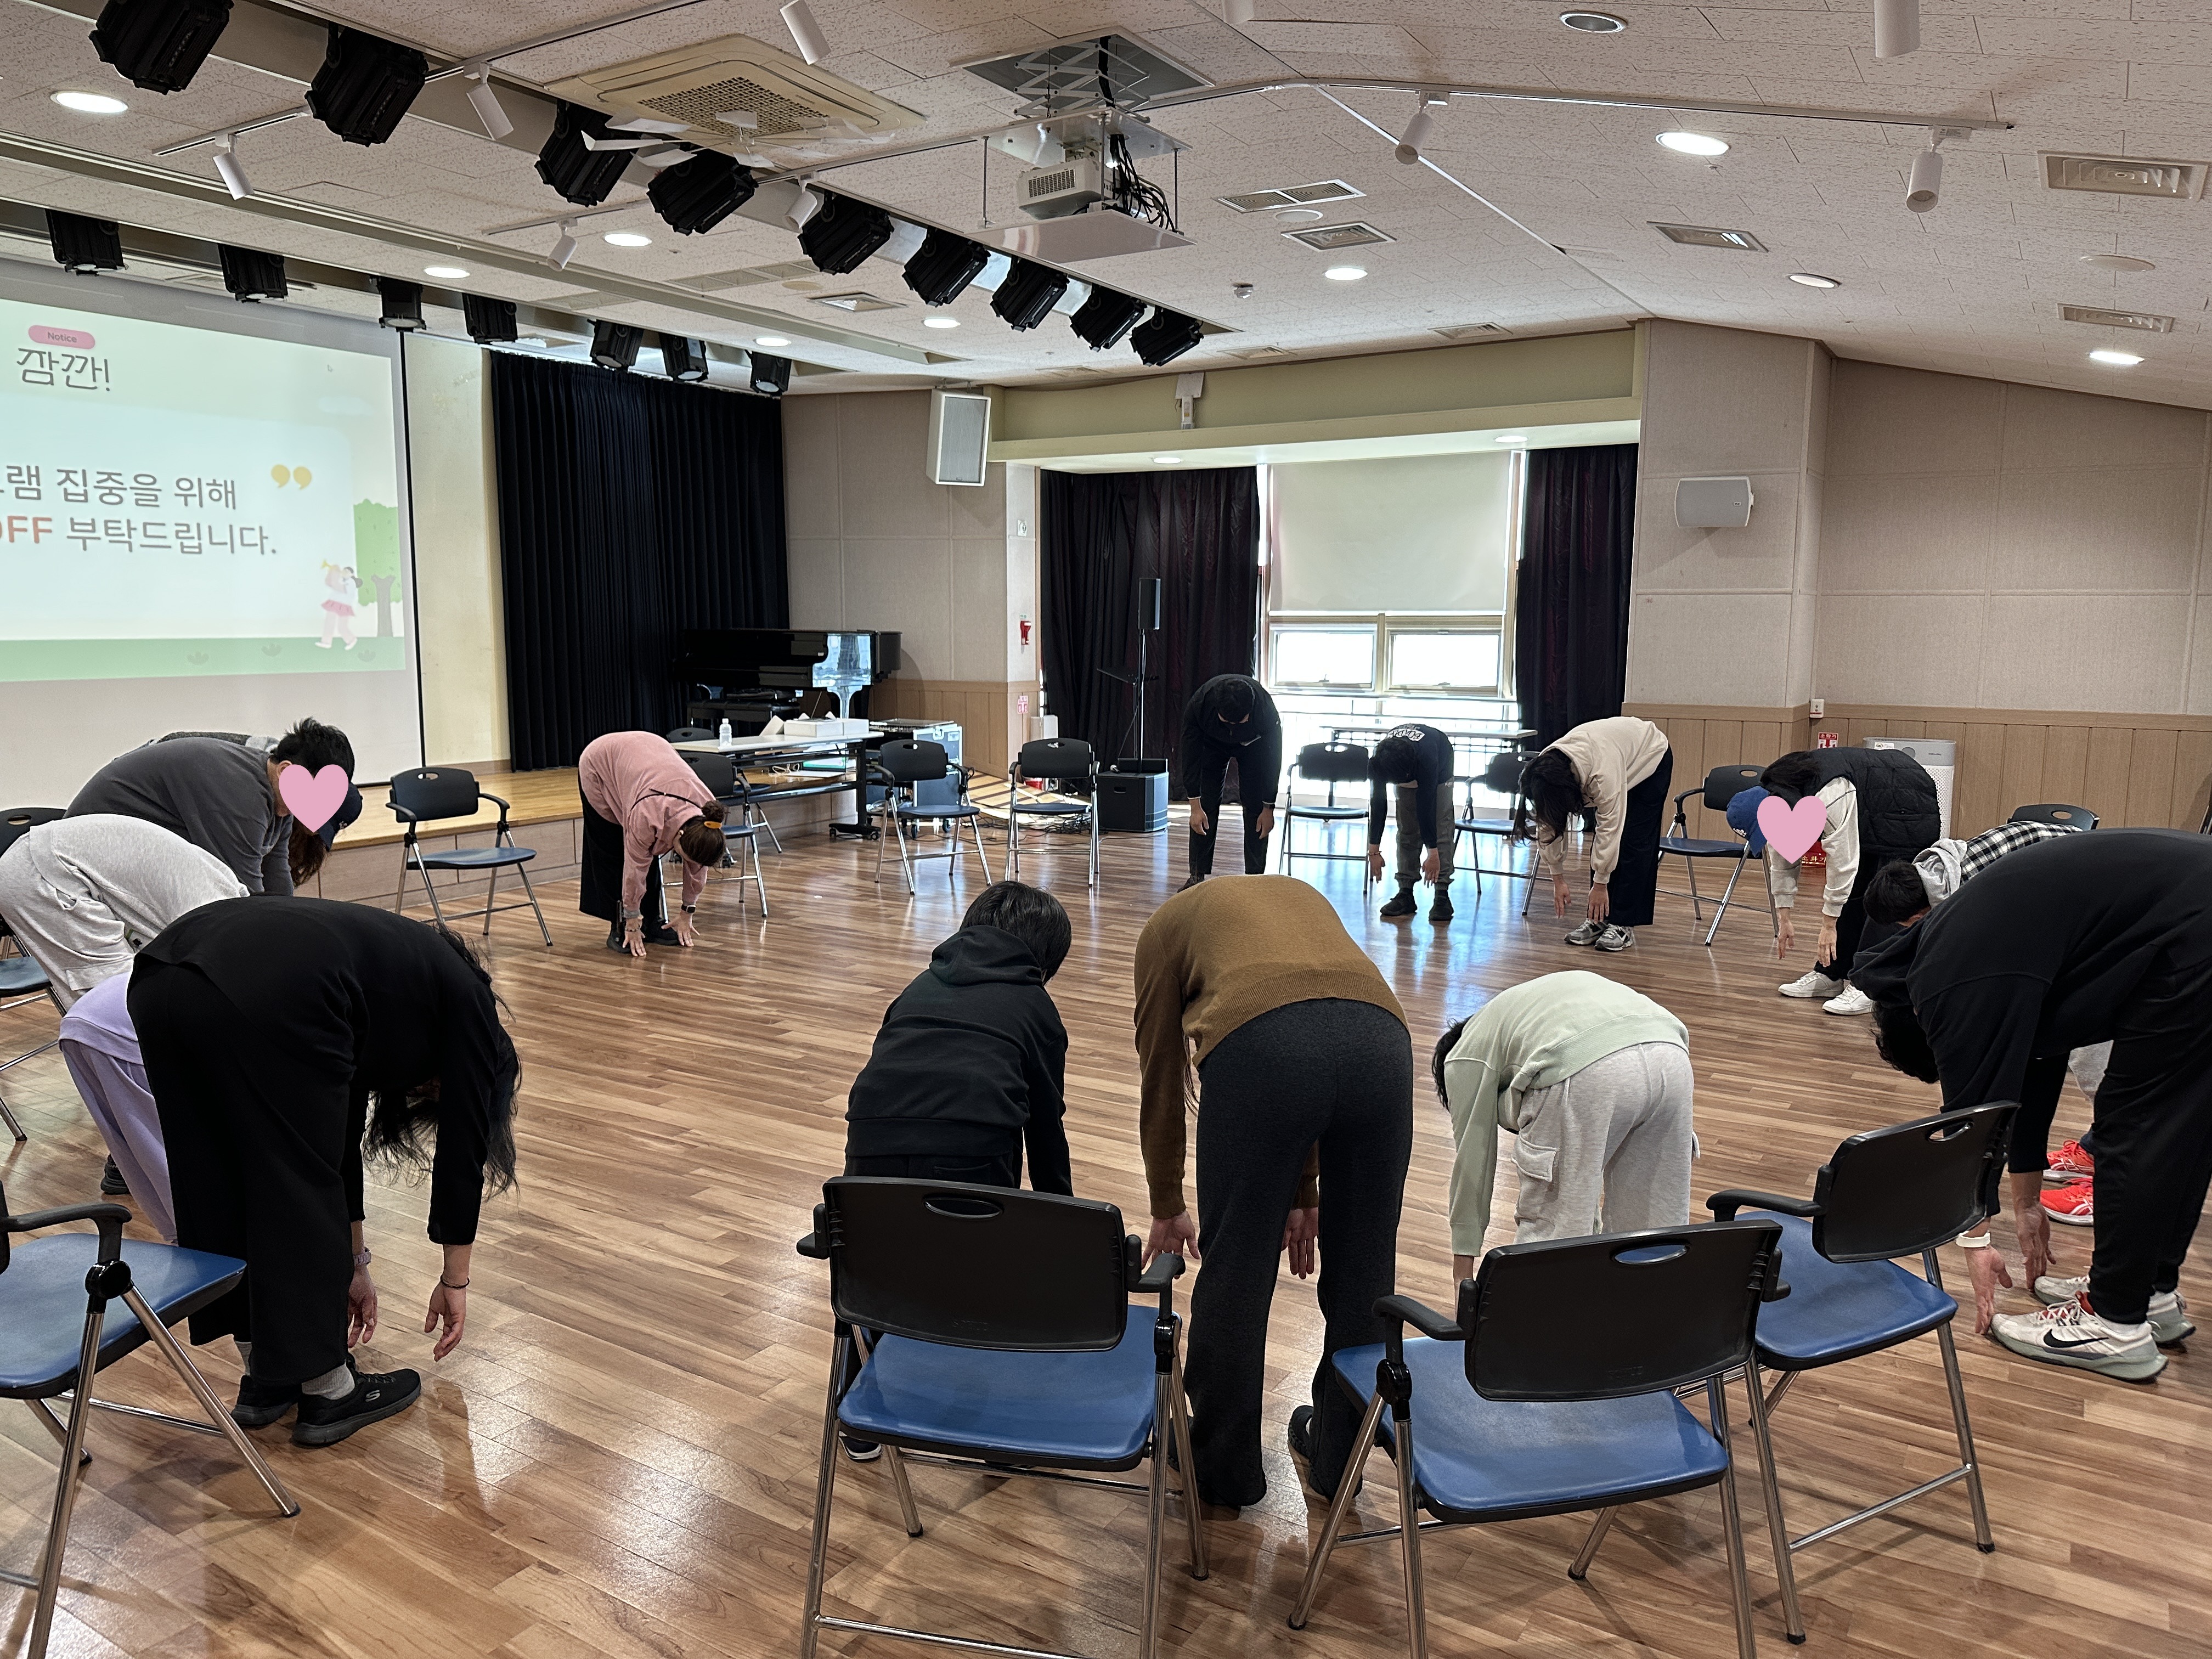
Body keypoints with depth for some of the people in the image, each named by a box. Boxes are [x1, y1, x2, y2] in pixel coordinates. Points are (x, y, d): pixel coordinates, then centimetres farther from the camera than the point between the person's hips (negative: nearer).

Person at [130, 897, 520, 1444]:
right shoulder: (466, 1000, 20)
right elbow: (461, 1147, 20)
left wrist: (349, 1265, 49)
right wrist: (454, 1281, 32)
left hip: (159, 976, 8)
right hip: (266, 1002, -8)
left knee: (219, 1194, 23)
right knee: (299, 1199, 10)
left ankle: (264, 1377, 37)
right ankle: (328, 1393, 27)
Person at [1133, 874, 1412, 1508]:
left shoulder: (1167, 926, 30)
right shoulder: (1298, 894, 40)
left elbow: (1161, 1080, 31)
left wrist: (1168, 1209, 44)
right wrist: (1304, 1194, 45)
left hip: (1259, 1042, -4)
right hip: (1381, 1035, 4)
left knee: (1235, 1273, 17)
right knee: (1363, 1271, 22)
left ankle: (1224, 1466, 36)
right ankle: (1338, 1458, 42)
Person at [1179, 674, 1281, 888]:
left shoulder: (1267, 711, -40)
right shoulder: (1198, 704, -39)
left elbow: (1273, 759, -26)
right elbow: (1191, 756, -28)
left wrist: (1269, 808, -19)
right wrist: (1195, 807, -27)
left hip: (1255, 744, -1)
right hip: (1211, 741, 1)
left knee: (1255, 807, -9)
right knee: (1205, 807, -6)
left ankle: (1254, 876, -2)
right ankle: (1198, 875, 1)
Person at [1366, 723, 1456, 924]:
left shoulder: (1426, 757, -44)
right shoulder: (1378, 762, -34)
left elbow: (1426, 807, -39)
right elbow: (1378, 805, -25)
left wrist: (1433, 854, -34)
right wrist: (1374, 851, -22)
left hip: (1440, 770, -3)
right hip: (1408, 772, 3)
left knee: (1441, 829, -13)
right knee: (1407, 831, -4)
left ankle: (1443, 895, -14)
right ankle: (1406, 894, 1)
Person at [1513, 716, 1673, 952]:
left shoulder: (1603, 772, -43)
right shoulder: (1545, 772, -24)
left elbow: (1610, 828, -36)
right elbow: (1548, 825, -14)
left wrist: (1600, 883, -30)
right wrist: (1558, 879, -12)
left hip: (1650, 759, -6)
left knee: (1632, 844, -11)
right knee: (1603, 845, -3)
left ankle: (1623, 925, -9)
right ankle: (1598, 919, 3)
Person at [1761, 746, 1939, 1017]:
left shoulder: (1828, 799, -37)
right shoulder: (1774, 800, -12)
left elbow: (1843, 864, -32)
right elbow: (1781, 860, -2)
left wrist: (1829, 926, -23)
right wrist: (1784, 919, -2)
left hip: (1909, 812, -9)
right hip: (1870, 818, 9)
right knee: (1853, 892, 6)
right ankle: (1830, 975, 10)